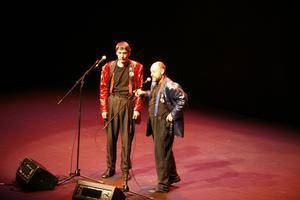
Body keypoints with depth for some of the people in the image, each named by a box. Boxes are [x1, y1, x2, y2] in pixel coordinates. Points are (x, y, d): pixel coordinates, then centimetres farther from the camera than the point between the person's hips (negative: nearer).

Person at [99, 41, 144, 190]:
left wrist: (137, 109, -5)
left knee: (127, 139, 3)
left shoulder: (136, 68, 0)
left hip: (128, 103, -1)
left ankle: (125, 170, 14)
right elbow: (103, 89, 3)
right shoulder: (108, 67, 3)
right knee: (110, 137, 6)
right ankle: (110, 168, 19)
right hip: (112, 103, 2)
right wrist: (103, 109, -1)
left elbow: (139, 89, 0)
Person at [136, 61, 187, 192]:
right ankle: (173, 176, 36)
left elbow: (183, 98, -20)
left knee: (161, 152, -6)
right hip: (155, 122, 9)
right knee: (165, 151, 20)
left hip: (165, 123, -9)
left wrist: (173, 114, -18)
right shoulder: (155, 84, 8)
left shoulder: (169, 86, -18)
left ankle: (163, 183, 4)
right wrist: (144, 93, 8)